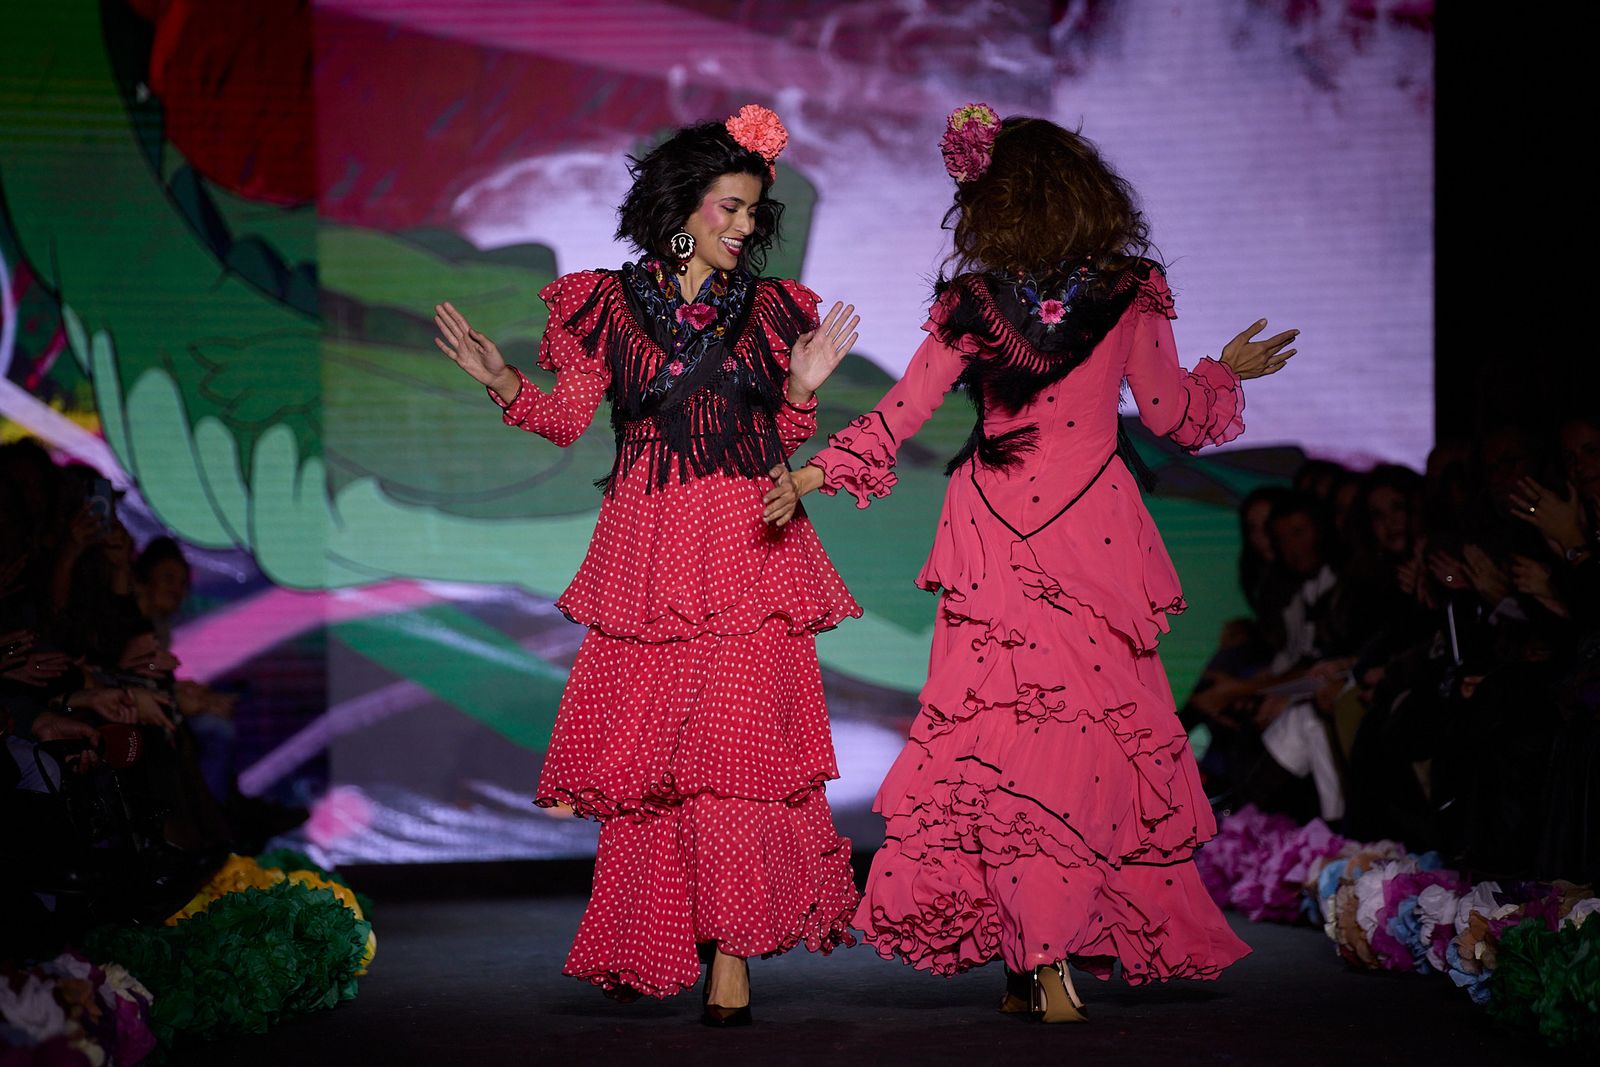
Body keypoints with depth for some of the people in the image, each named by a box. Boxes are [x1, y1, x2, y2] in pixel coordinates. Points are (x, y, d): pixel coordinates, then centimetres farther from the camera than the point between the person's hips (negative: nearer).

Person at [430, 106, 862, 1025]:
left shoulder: (769, 309, 10)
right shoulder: (613, 303, 8)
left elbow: (785, 440, 11)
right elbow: (569, 417, 8)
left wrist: (801, 389, -8)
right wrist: (502, 382, -7)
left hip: (748, 546, 0)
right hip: (649, 554, 0)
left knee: (736, 742, -9)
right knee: (645, 749, 0)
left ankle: (731, 953, -7)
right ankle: (650, 949, 12)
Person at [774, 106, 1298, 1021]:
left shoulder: (974, 304, -1)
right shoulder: (1130, 295, -1)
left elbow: (902, 412, 1)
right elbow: (1172, 415, 7)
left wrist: (818, 471, 10)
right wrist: (1230, 371, 26)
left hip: (997, 545, 0)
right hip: (1095, 537, 0)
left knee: (1000, 735, 1)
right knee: (1104, 726, 6)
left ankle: (1037, 960, -4)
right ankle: (1057, 956, 6)